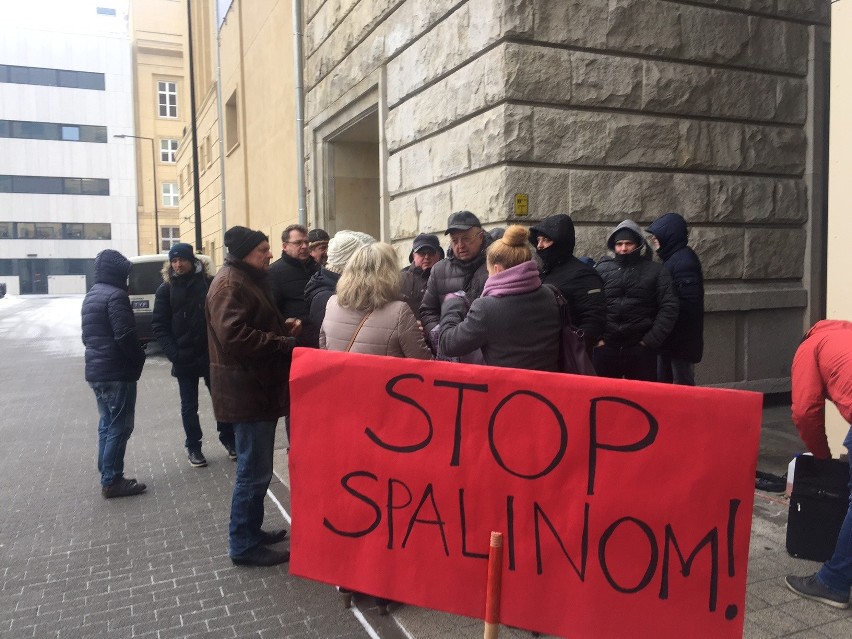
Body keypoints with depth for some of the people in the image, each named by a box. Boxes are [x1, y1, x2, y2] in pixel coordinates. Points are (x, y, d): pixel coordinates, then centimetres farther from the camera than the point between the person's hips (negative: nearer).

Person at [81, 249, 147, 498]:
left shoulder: (91, 295, 15)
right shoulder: (115, 295, -15)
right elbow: (125, 336, -22)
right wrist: (140, 358, -7)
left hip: (96, 371, 10)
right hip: (117, 372, -10)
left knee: (106, 424, 15)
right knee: (119, 427, -2)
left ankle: (108, 477, 21)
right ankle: (112, 481, 2)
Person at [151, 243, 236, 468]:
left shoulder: (209, 283, -1)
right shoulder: (166, 289, 1)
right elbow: (159, 325, -1)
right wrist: (173, 353, -13)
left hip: (211, 354, 0)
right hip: (184, 358, 0)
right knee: (189, 405, 10)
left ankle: (228, 439, 26)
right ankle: (193, 447, 23)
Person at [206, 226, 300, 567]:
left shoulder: (250, 279, 18)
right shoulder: (230, 283, -16)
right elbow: (235, 335, -28)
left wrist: (282, 326, 11)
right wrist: (284, 344, -21)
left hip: (259, 385, 11)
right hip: (247, 389, -11)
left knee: (256, 467, 18)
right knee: (254, 470, -3)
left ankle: (251, 531, 31)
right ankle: (243, 545, 10)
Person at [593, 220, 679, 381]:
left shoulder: (656, 271, 4)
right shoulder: (602, 269, 8)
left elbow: (668, 308, -2)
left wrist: (651, 341, -8)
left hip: (640, 349, -1)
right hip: (605, 348, 1)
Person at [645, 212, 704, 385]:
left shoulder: (685, 260, -16)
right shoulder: (672, 258, 12)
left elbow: (688, 303, -22)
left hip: (681, 340, -9)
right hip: (669, 339, 9)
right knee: (662, 384, 16)